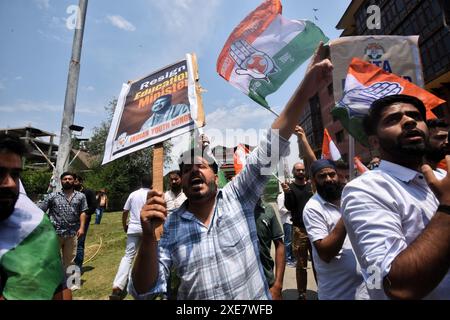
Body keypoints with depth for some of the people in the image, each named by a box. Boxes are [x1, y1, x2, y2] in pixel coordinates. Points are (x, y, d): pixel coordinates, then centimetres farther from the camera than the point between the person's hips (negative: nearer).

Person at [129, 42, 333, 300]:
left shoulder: (237, 197, -13)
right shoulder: (170, 226, -11)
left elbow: (270, 149, -22)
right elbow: (145, 291, -13)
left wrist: (305, 90, -31)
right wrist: (149, 237, -32)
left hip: (257, 297, 1)